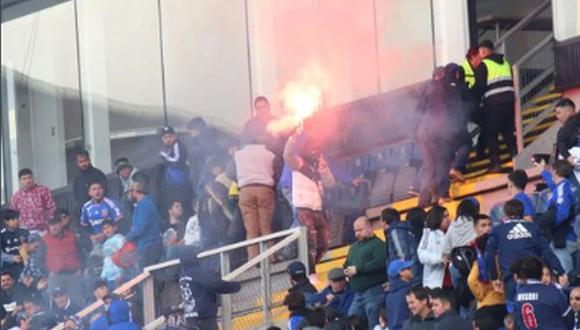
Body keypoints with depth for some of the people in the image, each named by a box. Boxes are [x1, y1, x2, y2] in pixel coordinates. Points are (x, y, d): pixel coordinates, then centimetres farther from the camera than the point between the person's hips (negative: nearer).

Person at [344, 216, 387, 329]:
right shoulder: (354, 247, 23)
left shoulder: (378, 245, -5)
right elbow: (347, 265, 28)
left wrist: (358, 269, -18)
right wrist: (347, 270, 2)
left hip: (374, 291, -9)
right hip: (358, 293, 9)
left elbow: (380, 263, -21)